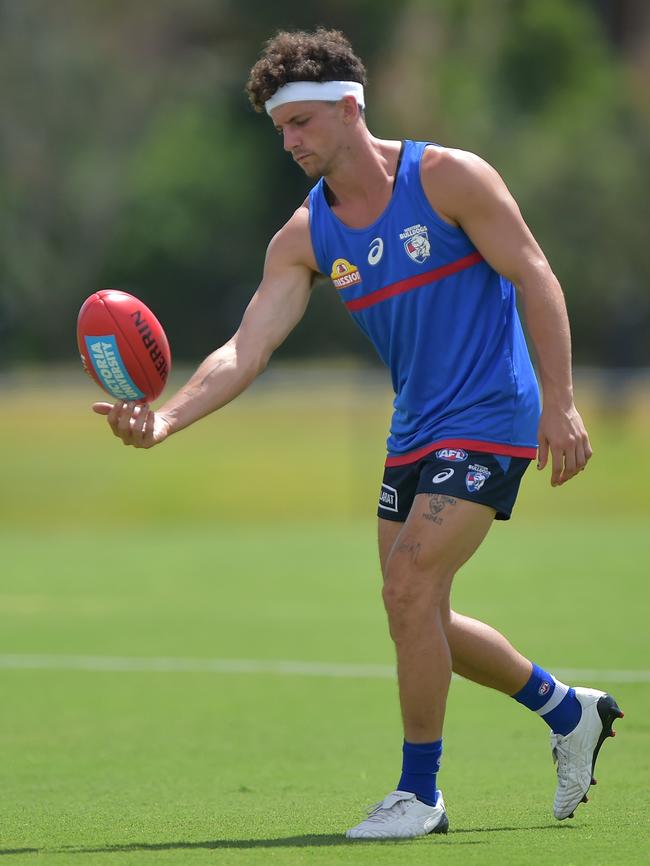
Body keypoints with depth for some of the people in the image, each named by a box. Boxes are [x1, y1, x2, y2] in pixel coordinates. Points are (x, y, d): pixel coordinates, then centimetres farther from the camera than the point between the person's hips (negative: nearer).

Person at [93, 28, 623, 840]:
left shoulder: (447, 177, -12)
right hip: (414, 432, 7)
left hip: (489, 421, -7)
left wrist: (559, 400, -17)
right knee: (419, 618, 10)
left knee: (408, 587, -18)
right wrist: (165, 417, -23)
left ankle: (419, 793, -5)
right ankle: (569, 712, 33)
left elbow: (534, 277, -11)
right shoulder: (303, 238, 2)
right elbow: (247, 348, -6)